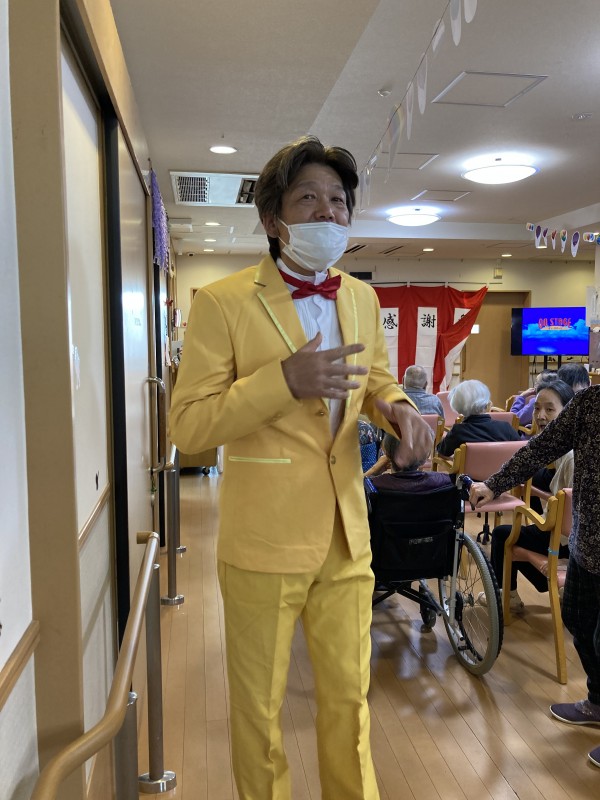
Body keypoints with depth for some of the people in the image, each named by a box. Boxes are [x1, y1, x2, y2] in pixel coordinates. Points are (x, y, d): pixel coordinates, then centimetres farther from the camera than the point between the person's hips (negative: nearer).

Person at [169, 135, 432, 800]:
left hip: (346, 534, 5)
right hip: (265, 540, -4)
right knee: (259, 708, 17)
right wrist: (284, 380, -26)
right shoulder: (223, 302, -11)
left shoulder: (361, 298, 7)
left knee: (349, 696, 21)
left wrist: (397, 408, -4)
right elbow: (187, 428, -13)